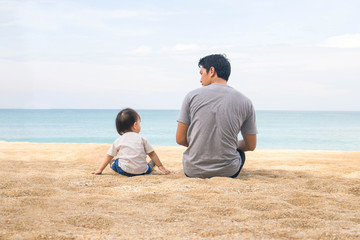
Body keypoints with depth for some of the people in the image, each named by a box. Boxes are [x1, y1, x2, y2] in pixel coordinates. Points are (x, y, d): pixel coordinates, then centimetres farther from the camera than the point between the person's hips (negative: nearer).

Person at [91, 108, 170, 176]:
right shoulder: (141, 138, 4)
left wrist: (99, 170, 16)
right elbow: (152, 154, 7)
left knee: (114, 161, 26)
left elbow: (108, 156, 10)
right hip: (142, 171, 0)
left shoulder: (118, 141, 6)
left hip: (124, 171, 0)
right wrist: (161, 167, 14)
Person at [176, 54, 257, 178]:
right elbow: (251, 146, 5)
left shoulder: (192, 96, -4)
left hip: (193, 171, 1)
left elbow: (180, 139, -2)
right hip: (228, 172, -1)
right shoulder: (245, 102, -1)